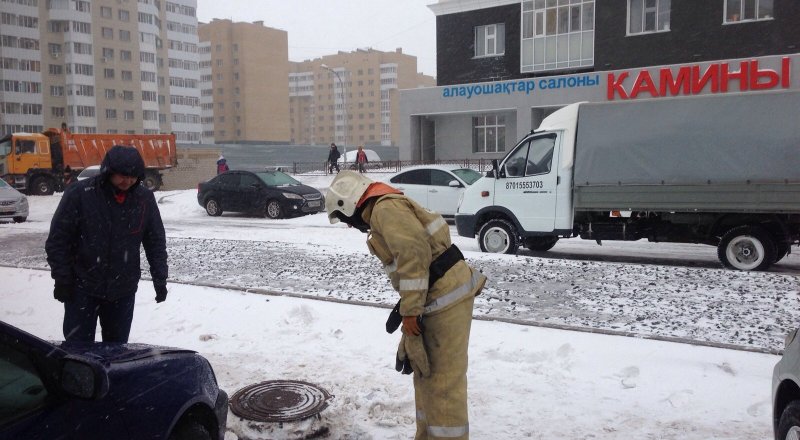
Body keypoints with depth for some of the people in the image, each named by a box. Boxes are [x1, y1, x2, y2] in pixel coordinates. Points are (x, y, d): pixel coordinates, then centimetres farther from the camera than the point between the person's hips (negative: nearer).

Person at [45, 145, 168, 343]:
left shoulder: (144, 198, -4)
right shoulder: (79, 193, -13)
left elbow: (156, 242, 4)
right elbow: (58, 239, -7)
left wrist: (160, 279, 0)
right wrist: (62, 279, -8)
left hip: (123, 290, 2)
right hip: (82, 289, -2)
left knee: (117, 347, 12)